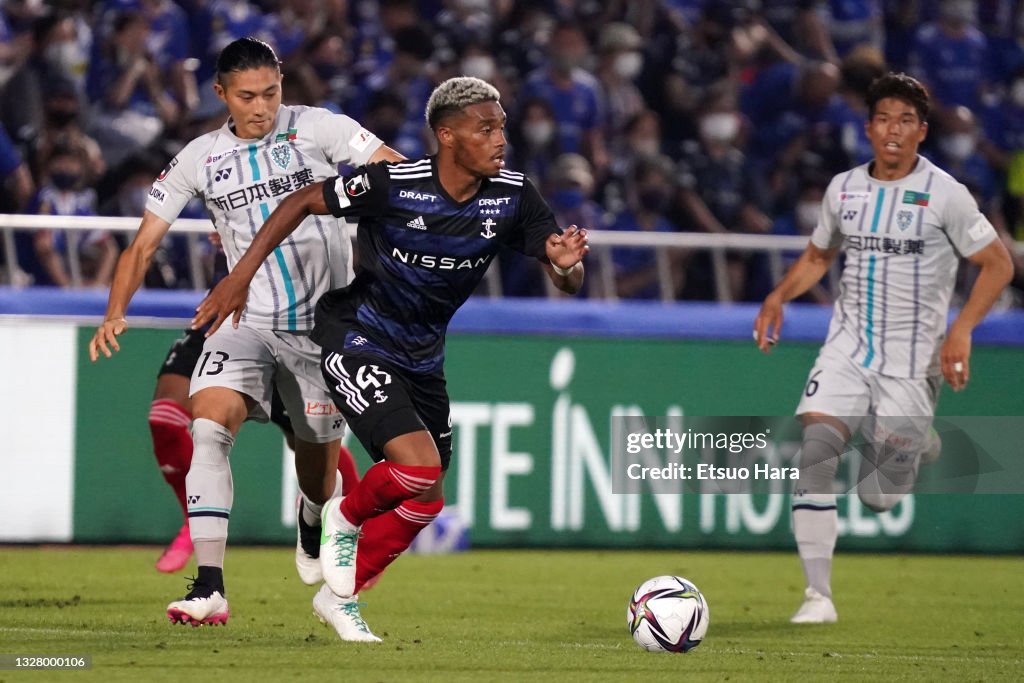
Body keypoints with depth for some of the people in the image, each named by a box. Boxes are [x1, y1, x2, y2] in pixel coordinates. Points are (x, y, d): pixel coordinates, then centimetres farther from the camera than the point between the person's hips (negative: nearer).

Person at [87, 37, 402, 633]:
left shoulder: (320, 129, -5)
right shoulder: (201, 158, 3)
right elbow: (145, 244, 6)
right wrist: (116, 314, -9)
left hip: (324, 322, -1)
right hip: (247, 319, 1)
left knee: (319, 467, 8)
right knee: (210, 426, -25)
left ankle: (313, 530, 48)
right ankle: (209, 589, -29)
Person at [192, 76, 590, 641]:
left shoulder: (513, 196, -11)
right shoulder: (392, 185, -23)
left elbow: (567, 282, -7)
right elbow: (304, 201, -9)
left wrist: (567, 264, -32)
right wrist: (242, 275, -11)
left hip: (422, 357, 6)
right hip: (356, 342, -6)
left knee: (423, 501, 9)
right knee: (419, 469, -24)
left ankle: (341, 598, 30)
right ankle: (345, 517, 9)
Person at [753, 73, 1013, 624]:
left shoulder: (944, 194, -7)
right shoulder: (843, 189, 6)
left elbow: (997, 264, -5)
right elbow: (818, 255, 22)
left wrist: (962, 329, -17)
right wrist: (779, 296, 4)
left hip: (911, 361, -3)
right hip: (847, 350, 3)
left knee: (879, 498, -3)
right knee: (813, 454, -18)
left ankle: (916, 446, 34)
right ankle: (818, 594, -12)